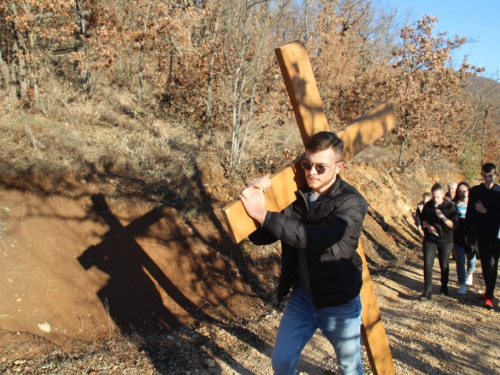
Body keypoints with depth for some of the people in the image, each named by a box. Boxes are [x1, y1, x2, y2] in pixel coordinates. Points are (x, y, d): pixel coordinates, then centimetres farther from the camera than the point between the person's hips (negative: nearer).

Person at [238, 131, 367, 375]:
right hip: (302, 296, 4)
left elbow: (316, 238, -36)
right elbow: (260, 237, -4)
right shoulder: (295, 195, -5)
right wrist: (256, 200, -23)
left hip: (339, 303, -3)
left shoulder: (352, 203, -19)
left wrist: (264, 215, -40)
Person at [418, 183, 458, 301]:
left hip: (446, 240, 0)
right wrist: (428, 226, -11)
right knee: (428, 264, -9)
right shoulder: (428, 205, -4)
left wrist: (443, 217, -25)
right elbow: (423, 219, 9)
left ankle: (444, 287, 35)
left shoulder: (450, 206, -8)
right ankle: (428, 291, -6)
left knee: (444, 265, 12)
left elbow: (454, 224, -10)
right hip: (430, 239, 1)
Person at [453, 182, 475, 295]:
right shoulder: (454, 204, -1)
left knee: (471, 257, 13)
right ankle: (462, 284, 3)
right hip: (458, 237, -1)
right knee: (460, 260, -1)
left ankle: (470, 274, 43)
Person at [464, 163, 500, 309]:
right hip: (481, 233, 2)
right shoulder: (475, 191, 3)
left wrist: (486, 211, -15)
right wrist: (468, 233, 3)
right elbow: (469, 213, 4)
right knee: (484, 263, 10)